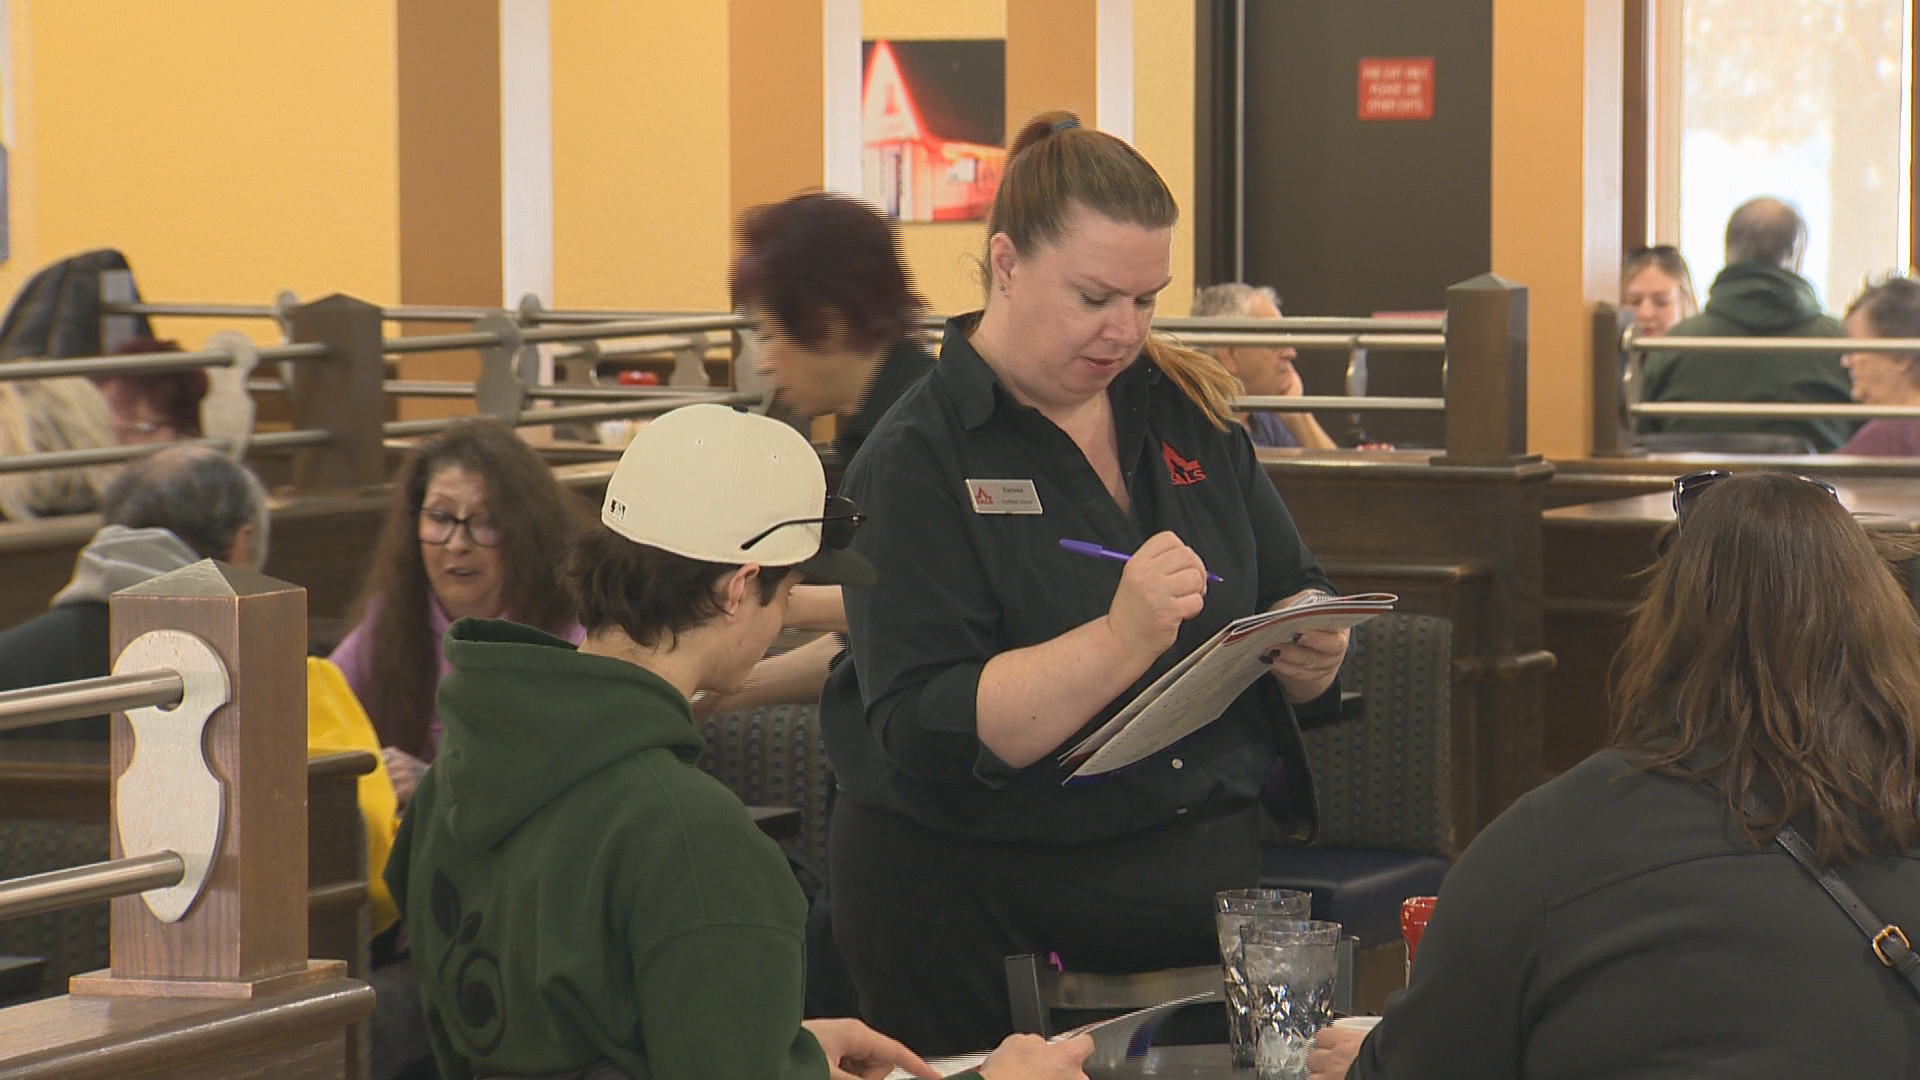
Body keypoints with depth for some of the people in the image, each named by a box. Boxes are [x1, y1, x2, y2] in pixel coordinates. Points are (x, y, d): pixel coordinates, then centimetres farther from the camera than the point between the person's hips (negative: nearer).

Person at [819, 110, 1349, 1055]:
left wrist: (1311, 650, -8)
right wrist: (1121, 641, -29)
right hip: (982, 901, -5)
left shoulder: (1185, 412, 9)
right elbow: (928, 732, -18)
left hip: (1212, 871, 5)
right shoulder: (915, 463, -9)